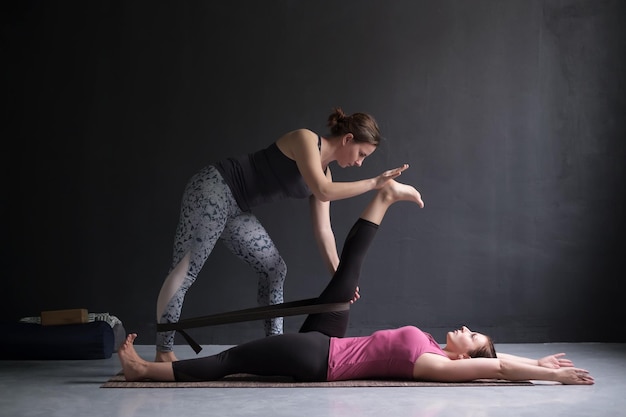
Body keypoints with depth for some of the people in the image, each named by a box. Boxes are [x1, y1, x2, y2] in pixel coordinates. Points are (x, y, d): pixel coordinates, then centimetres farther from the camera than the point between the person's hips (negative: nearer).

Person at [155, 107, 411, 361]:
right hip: (213, 189, -10)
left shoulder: (324, 171, 10)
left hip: (235, 210, 10)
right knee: (184, 272, -10)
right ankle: (163, 353, -4)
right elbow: (323, 192, -26)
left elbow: (323, 230, 7)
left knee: (274, 271, 6)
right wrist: (373, 183, -19)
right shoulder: (306, 139, -13)